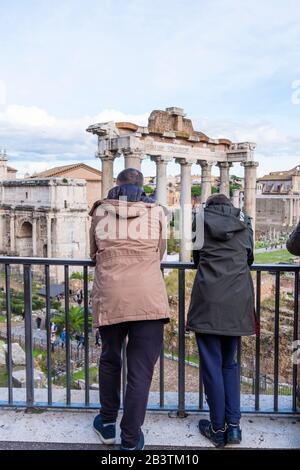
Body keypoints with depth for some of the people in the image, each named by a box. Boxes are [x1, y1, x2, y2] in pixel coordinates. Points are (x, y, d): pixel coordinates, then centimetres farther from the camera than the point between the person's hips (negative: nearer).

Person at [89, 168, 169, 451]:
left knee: (109, 359, 22)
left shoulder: (100, 211, 8)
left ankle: (107, 423, 38)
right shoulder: (156, 212, 6)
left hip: (110, 298, 2)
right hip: (148, 299, -1)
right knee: (141, 370, 6)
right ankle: (130, 441, 15)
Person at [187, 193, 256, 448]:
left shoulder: (201, 217, 10)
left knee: (212, 364, 5)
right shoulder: (244, 220, 16)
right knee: (230, 363, 15)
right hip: (238, 299, 3)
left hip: (209, 298, -3)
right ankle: (234, 425, 13)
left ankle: (218, 428, 12)